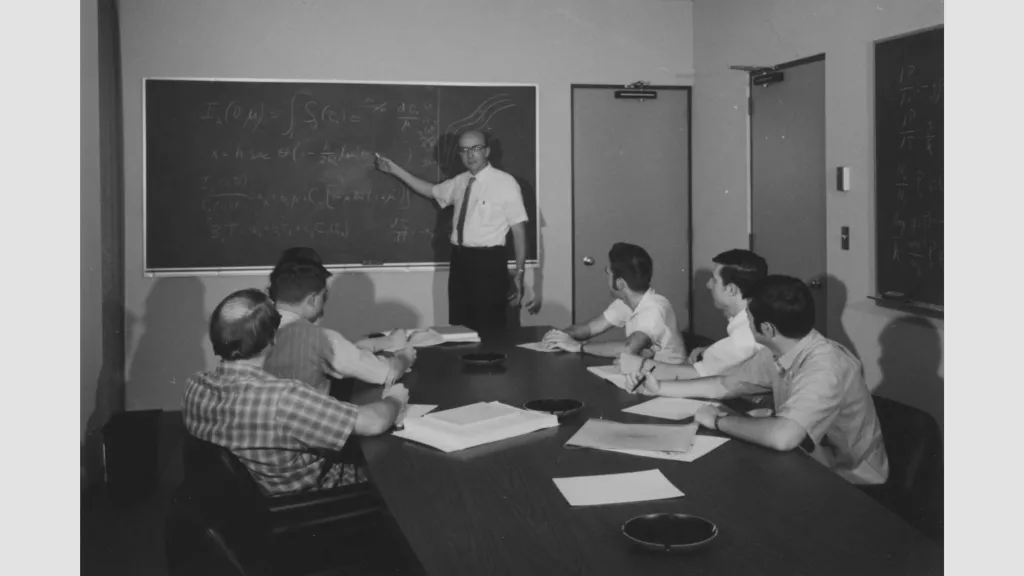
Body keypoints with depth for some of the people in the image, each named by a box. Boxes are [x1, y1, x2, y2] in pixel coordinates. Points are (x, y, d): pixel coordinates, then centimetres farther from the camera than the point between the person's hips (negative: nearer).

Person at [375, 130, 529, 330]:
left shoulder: (505, 182, -5)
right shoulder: (459, 182, 11)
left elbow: (519, 229, -7)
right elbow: (431, 190, 29)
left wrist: (519, 274, -12)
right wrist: (394, 170, 23)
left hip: (488, 262, -5)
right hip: (460, 261, 6)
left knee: (489, 329, -2)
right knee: (459, 328, 10)